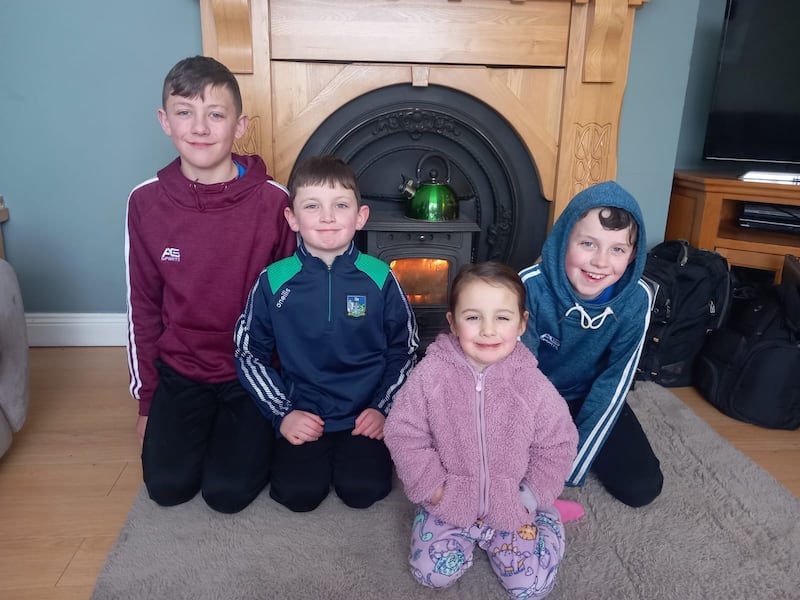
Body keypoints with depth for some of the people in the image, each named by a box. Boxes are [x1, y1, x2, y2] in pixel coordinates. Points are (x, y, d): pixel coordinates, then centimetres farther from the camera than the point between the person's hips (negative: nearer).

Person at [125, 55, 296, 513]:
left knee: (228, 492, -9)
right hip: (180, 371, 3)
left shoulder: (272, 201, -15)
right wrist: (147, 398, 7)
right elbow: (144, 304, 2)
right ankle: (206, 424, 25)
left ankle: (256, 432, 22)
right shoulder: (147, 202, -7)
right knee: (168, 486, -4)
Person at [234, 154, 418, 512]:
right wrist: (282, 413, -4)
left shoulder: (379, 278, -6)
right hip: (302, 415, 1)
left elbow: (404, 350, 3)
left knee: (363, 490, -16)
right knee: (298, 493, -15)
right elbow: (249, 353, 3)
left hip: (365, 413, 0)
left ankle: (353, 451, 15)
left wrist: (383, 408, -4)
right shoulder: (274, 281, -6)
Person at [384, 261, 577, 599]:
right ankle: (469, 534, 22)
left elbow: (558, 445, -4)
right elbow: (403, 434, -10)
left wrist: (531, 497, -7)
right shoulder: (431, 373, -18)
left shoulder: (532, 384, -16)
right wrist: (431, 487, -11)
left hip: (514, 504, 0)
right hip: (449, 500, 0)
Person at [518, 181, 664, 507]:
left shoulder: (637, 299, -22)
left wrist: (572, 467, -19)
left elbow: (614, 383, -16)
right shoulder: (530, 286, -30)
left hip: (589, 397, 2)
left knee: (642, 486, -8)